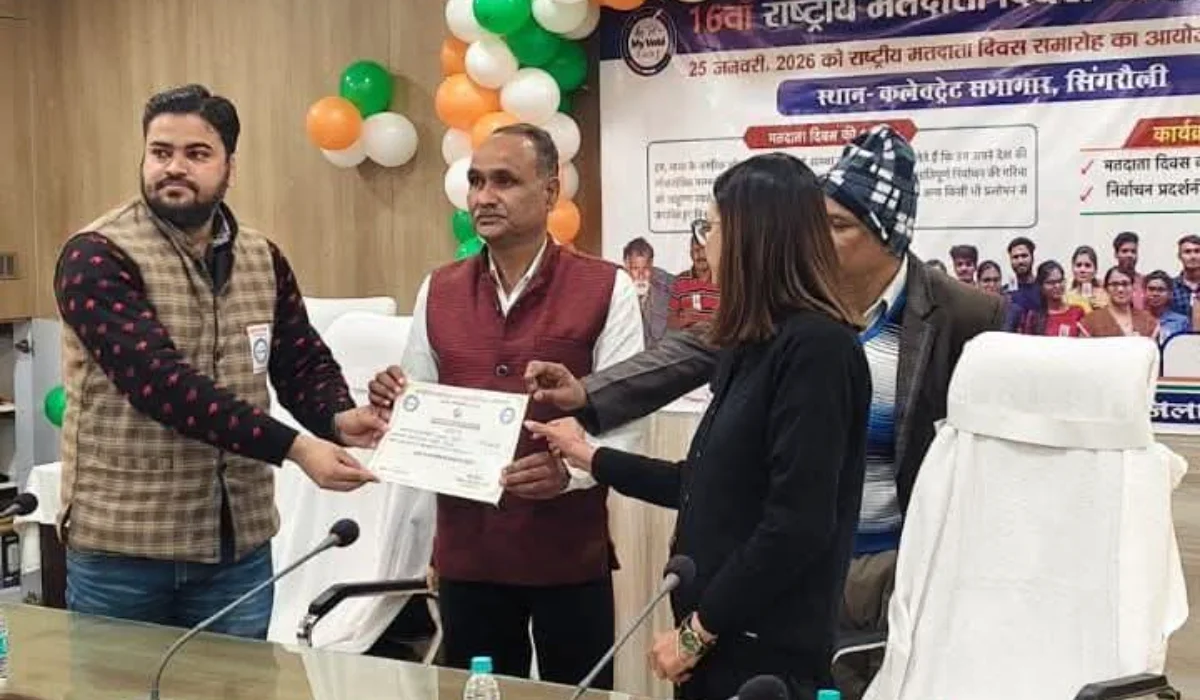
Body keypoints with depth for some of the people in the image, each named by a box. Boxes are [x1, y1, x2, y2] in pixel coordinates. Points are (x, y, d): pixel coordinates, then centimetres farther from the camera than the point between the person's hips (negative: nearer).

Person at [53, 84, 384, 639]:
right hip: (120, 546, -4)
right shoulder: (97, 258, -12)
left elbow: (304, 363, 8)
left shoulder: (263, 261, 5)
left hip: (239, 544, 5)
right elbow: (159, 378, -23)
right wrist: (295, 447, -29)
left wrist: (338, 417, -16)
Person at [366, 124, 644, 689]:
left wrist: (570, 470, -27)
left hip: (570, 552, -3)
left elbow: (627, 416, -9)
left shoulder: (606, 288, -5)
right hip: (465, 550, 3)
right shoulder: (438, 291, 8)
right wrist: (391, 406, -9)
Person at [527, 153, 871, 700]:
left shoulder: (817, 346, -18)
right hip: (722, 636, 8)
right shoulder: (752, 346, 10)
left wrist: (698, 629, -15)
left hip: (765, 648, -8)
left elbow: (799, 526, -22)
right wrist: (591, 459, 19)